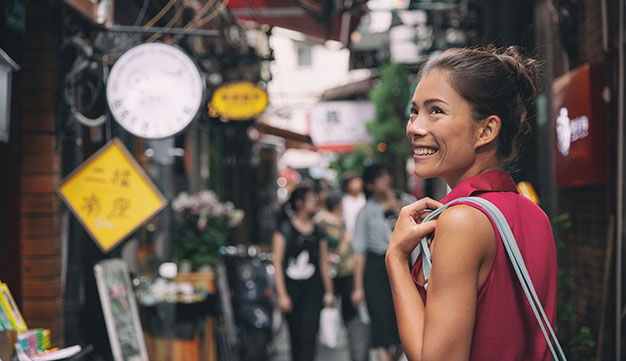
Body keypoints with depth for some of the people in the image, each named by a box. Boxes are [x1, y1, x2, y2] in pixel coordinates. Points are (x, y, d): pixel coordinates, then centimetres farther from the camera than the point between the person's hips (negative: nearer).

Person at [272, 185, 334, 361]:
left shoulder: (318, 231, 10)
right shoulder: (284, 229, -2)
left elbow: (323, 263, 15)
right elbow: (277, 262, -5)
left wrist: (329, 292, 12)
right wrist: (282, 295, -10)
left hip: (312, 289, 2)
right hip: (291, 288, -2)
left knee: (309, 336, -11)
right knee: (296, 336, 8)